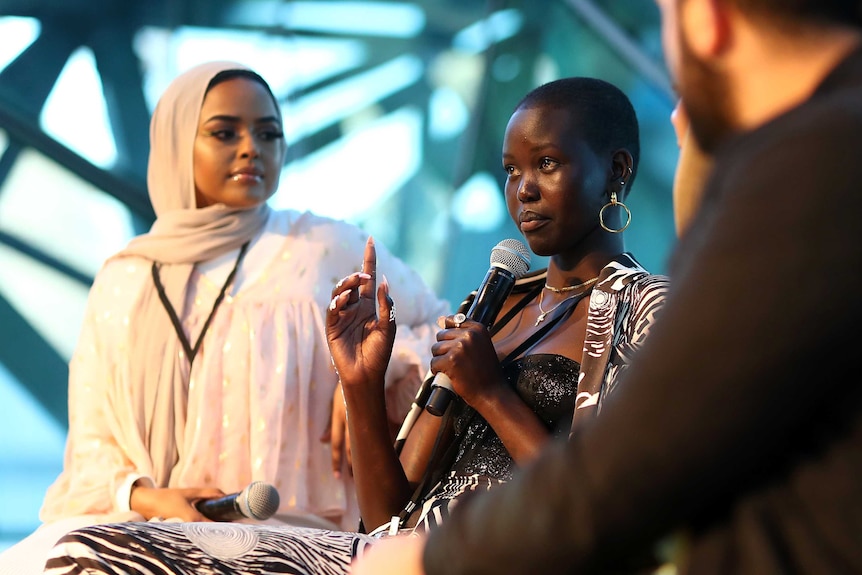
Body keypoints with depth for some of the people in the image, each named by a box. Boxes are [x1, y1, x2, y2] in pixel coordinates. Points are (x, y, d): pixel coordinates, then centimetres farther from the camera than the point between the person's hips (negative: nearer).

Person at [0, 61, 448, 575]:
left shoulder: (326, 249, 6)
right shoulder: (123, 282, 14)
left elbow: (438, 329, 17)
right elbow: (92, 442, 14)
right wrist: (146, 498, -9)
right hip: (140, 526, 4)